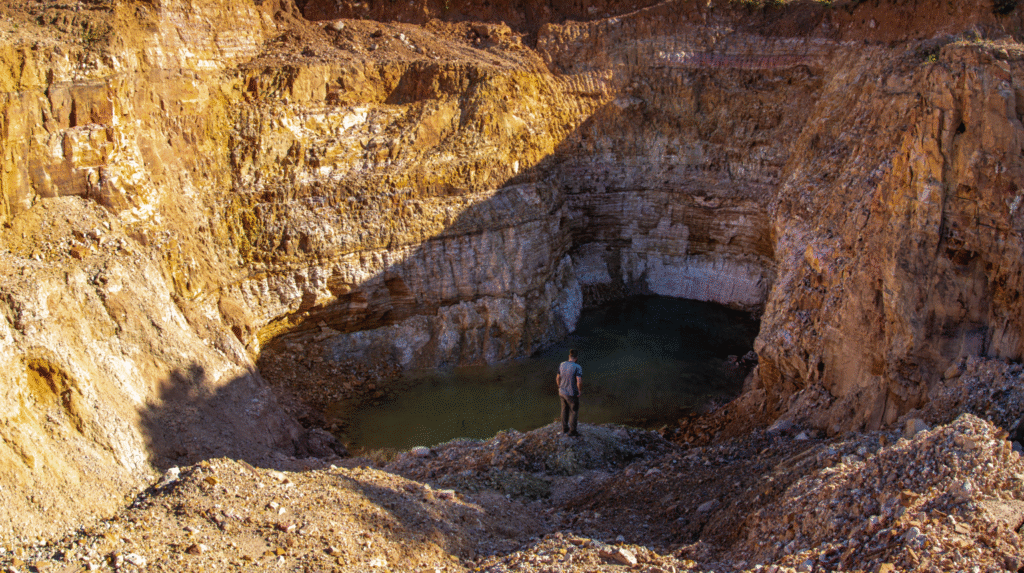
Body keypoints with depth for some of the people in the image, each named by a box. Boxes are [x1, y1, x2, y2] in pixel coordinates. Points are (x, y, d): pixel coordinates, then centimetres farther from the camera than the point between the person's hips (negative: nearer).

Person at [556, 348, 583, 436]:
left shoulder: (562, 365, -2)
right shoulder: (578, 367, -21)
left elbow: (558, 378, 7)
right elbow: (579, 381, -29)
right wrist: (580, 390, -11)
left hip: (562, 392, 6)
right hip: (572, 394, -6)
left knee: (565, 410, 23)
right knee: (574, 412, 13)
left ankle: (565, 428, 35)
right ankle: (572, 431, 22)